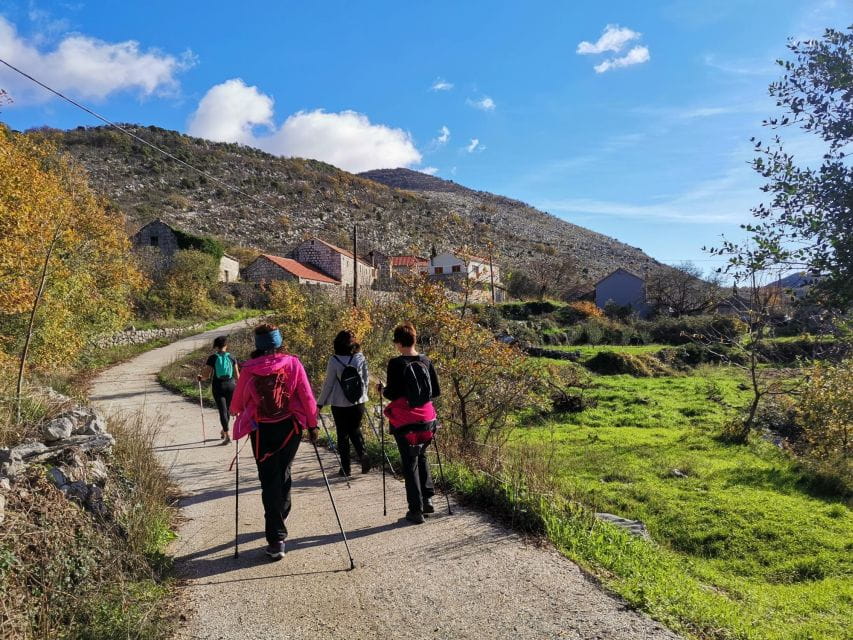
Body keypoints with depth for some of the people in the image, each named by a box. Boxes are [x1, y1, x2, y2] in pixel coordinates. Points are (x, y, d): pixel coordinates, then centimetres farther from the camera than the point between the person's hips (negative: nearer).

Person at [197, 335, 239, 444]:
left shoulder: (212, 358, -6)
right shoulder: (231, 357, -1)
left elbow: (206, 376, -7)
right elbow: (237, 375, 2)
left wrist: (201, 377, 15)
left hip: (218, 387, -2)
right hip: (230, 386, 2)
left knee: (222, 411, 0)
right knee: (227, 410, 18)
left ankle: (227, 436, -9)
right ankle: (223, 431, 35)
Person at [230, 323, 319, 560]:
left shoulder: (249, 369, -4)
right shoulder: (293, 363, -4)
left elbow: (237, 403, 6)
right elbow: (307, 396, -5)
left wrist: (238, 414, 29)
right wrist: (312, 424, 5)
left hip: (262, 430, -1)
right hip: (290, 426, 1)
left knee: (269, 480, 3)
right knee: (283, 473, 21)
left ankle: (276, 538, -2)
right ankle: (279, 519, 37)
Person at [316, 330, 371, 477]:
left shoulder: (334, 361, -12)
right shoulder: (361, 358, -4)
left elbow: (328, 384, -6)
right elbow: (366, 380, 5)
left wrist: (320, 403, 4)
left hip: (340, 404, -2)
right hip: (358, 402, 3)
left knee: (343, 434, 9)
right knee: (355, 430, 19)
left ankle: (345, 468, 13)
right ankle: (363, 455, -3)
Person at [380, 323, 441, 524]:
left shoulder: (396, 364, -12)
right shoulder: (426, 361, 2)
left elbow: (392, 394, -12)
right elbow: (436, 392, 5)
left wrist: (383, 389, 8)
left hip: (404, 422, -4)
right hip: (426, 419, 4)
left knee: (409, 463, 5)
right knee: (421, 457, 24)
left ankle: (416, 510, 8)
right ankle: (427, 499, 22)